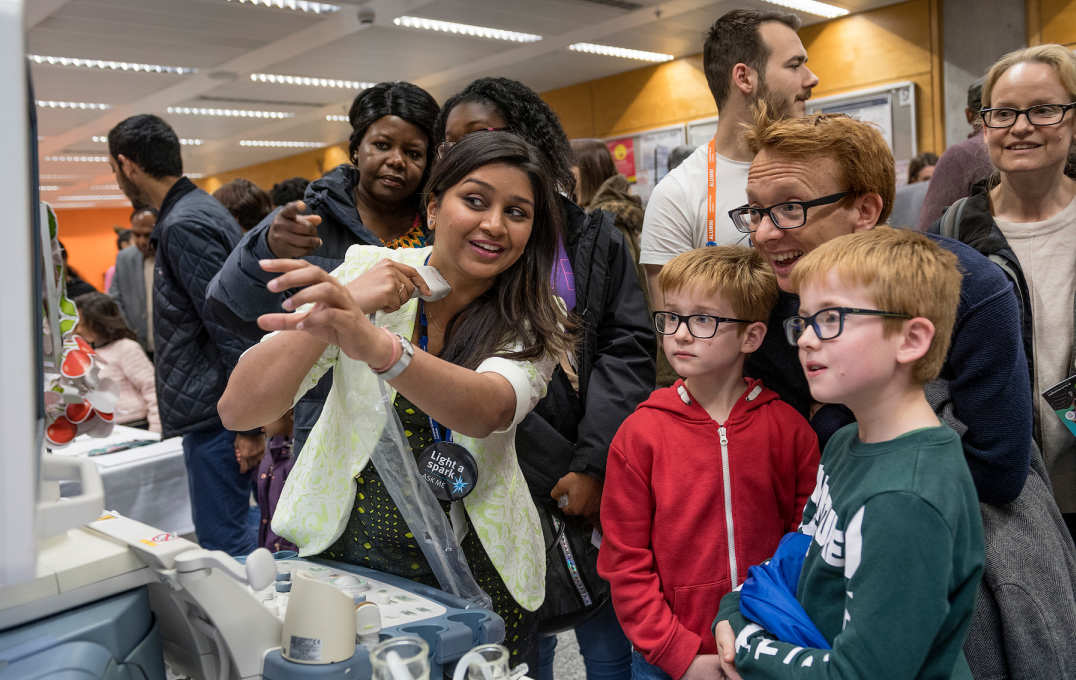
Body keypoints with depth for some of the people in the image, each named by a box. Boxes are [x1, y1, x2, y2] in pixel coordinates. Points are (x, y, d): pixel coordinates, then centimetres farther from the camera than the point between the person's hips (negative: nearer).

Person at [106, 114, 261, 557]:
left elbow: (232, 329, -22)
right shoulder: (200, 209, 16)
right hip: (210, 408, 10)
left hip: (214, 413, -10)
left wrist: (248, 422, -19)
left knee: (223, 542, -2)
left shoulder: (184, 227, -16)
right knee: (228, 532, 18)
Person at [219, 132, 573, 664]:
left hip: (475, 575, 0)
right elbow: (238, 410, -17)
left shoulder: (534, 321, -10)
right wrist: (346, 304, -30)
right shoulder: (366, 269, -10)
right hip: (342, 551, 1)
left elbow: (488, 410, -33)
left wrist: (375, 346, -51)